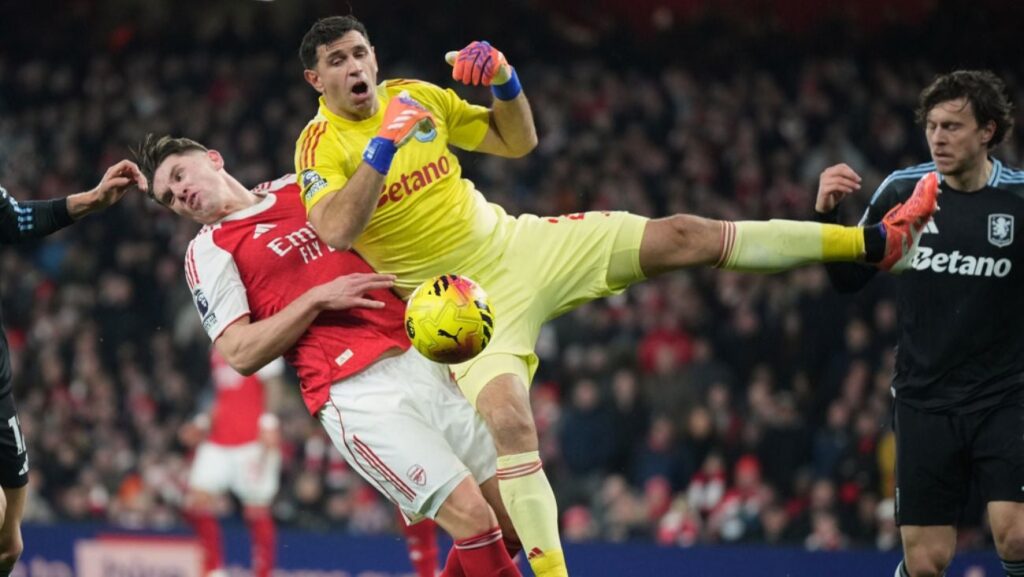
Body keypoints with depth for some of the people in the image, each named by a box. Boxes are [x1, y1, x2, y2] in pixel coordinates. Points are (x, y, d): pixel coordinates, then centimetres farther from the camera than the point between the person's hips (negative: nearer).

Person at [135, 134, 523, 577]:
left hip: (422, 362, 6)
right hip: (356, 392, -6)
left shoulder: (298, 187, 19)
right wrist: (317, 298, -12)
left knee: (510, 520, 1)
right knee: (471, 516, -18)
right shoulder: (208, 251, 5)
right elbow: (240, 354, -6)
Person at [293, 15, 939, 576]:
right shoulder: (322, 145, -11)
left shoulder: (414, 96, 3)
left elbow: (517, 140, 12)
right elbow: (335, 231, -29)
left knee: (682, 235, -5)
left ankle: (875, 242, -3)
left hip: (514, 243, 4)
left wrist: (504, 80, -8)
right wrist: (382, 146, -33)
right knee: (509, 419, -29)